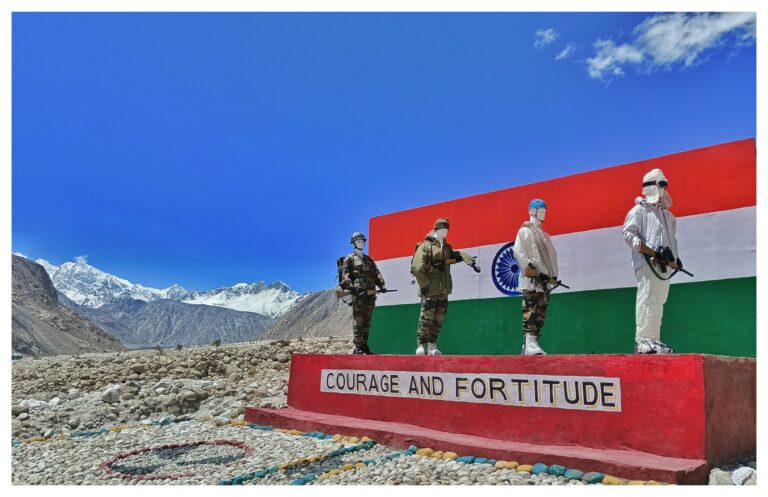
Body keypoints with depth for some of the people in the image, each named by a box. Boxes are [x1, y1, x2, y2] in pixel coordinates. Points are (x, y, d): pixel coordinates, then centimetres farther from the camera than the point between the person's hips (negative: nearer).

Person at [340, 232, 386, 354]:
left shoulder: (369, 259, 24)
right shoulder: (350, 259, 6)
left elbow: (376, 273, 16)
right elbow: (345, 274, -6)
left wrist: (382, 284, 0)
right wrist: (350, 286, -21)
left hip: (371, 294, 6)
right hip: (358, 294, -6)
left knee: (367, 321, 8)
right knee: (358, 321, -8)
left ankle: (365, 345, 15)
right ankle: (358, 347, -7)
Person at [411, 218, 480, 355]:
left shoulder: (447, 247, 17)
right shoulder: (425, 246, -7)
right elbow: (417, 268, -14)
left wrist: (471, 262, -11)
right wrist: (424, 284, -15)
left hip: (443, 291, 7)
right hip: (430, 292, -7)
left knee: (439, 320, 10)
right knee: (426, 319, -6)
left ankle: (432, 346, 18)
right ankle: (421, 345, -1)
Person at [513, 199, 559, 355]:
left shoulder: (545, 235, 25)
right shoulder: (524, 231, 2)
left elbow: (552, 255, 21)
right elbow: (518, 252, -11)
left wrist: (554, 275, 7)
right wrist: (534, 272, -16)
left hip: (544, 280, 8)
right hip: (531, 280, -8)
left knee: (541, 313, 3)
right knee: (530, 311, -15)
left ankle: (532, 344, 5)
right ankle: (530, 343, -23)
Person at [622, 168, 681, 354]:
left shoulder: (667, 215, 26)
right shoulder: (639, 209, 1)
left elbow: (671, 239, 27)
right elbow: (628, 233, -8)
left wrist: (675, 258, 11)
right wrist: (649, 250, -20)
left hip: (664, 265, 8)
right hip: (647, 263, -8)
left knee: (658, 302, 8)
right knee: (647, 300, -14)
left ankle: (653, 340, 12)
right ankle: (642, 341, -15)